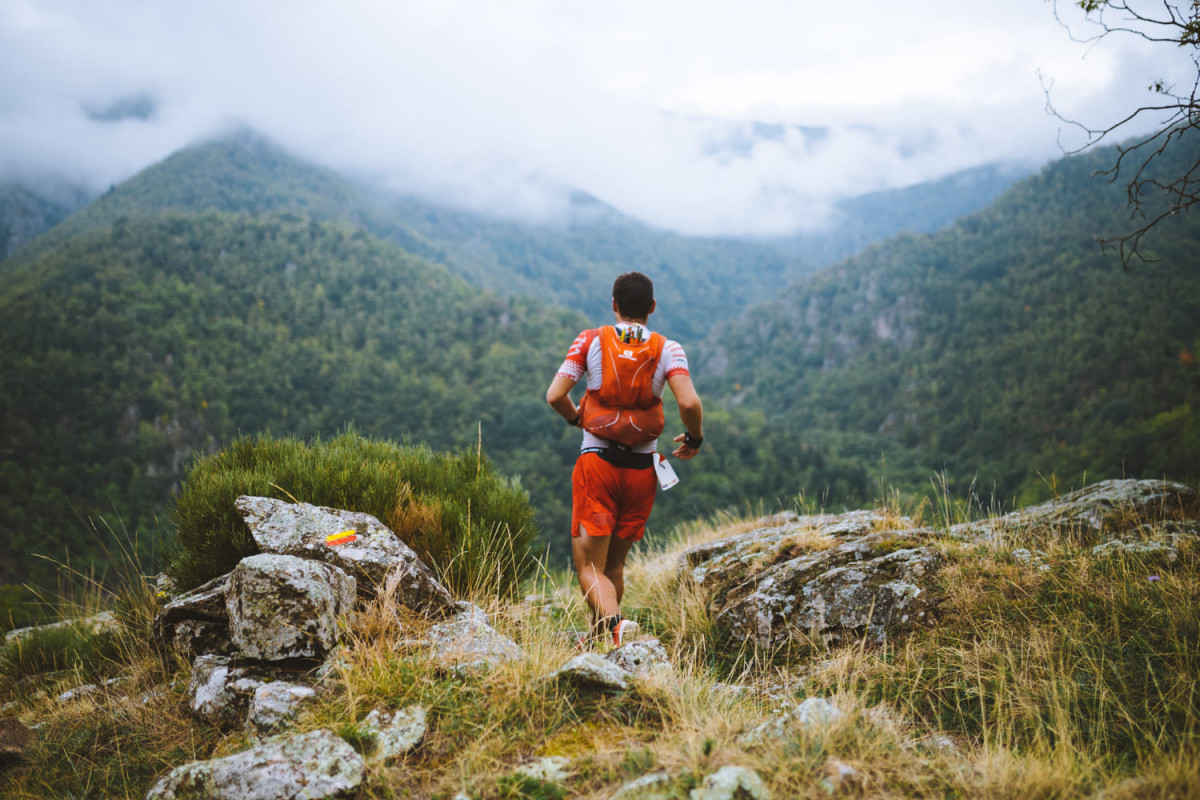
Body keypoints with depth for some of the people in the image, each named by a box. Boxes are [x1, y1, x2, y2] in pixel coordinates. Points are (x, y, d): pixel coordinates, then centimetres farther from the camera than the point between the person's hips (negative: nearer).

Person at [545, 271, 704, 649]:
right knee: (614, 565, 19)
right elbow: (690, 403, -16)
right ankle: (597, 642, 30)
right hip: (642, 469, 2)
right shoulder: (668, 350, -1)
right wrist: (694, 438, 4)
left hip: (596, 463, -2)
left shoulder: (591, 341, -1)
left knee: (589, 567, 0)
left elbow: (555, 396, -9)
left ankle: (613, 623, -27)